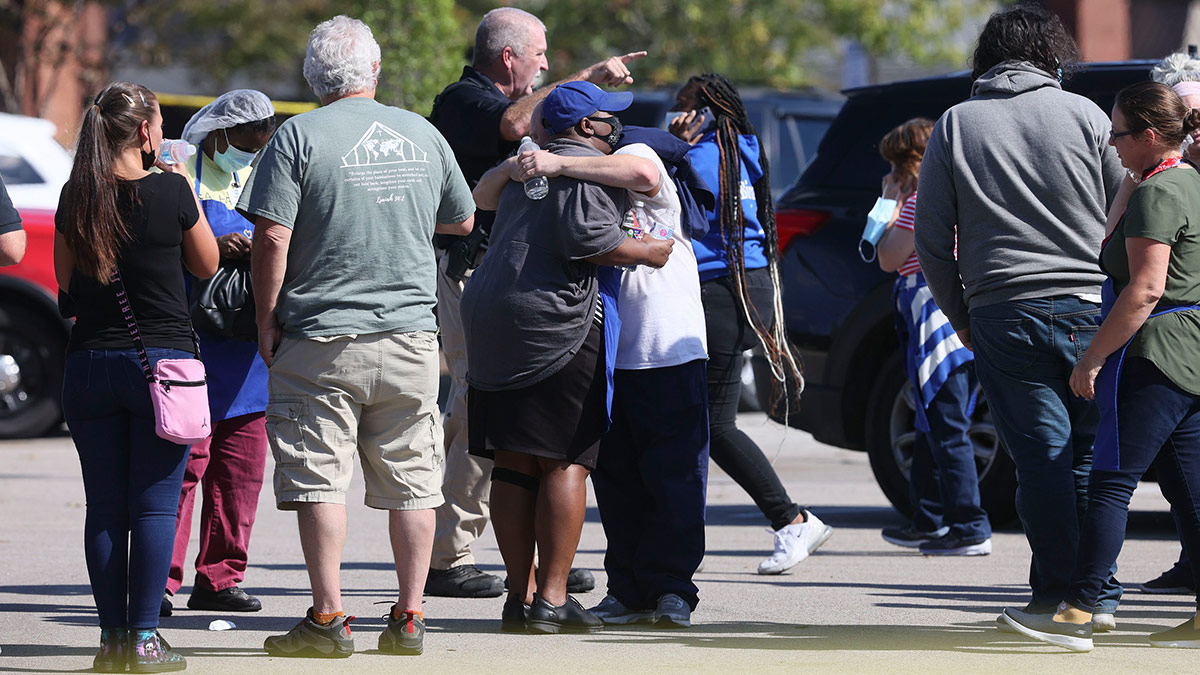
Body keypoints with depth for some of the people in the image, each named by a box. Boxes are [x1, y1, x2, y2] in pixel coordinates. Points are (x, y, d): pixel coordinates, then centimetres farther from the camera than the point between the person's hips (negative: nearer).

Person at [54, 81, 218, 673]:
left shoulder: (75, 198, 2)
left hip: (89, 363, 3)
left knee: (104, 507, 7)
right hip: (163, 355, -3)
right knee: (154, 505, 0)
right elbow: (207, 264, 7)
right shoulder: (171, 192, -9)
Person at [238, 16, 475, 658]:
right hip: (411, 336, 4)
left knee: (318, 479, -1)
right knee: (412, 482, 9)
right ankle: (408, 617, 10)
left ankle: (328, 618, -4)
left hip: (323, 339, -4)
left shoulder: (299, 136, -7)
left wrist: (266, 319, -1)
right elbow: (462, 220, 21)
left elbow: (272, 238, -11)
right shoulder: (423, 135, 7)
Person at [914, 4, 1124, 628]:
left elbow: (932, 245, 6)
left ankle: (1056, 595, -3)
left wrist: (962, 320, 16)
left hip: (1004, 314, 0)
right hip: (1090, 308, 0)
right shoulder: (1085, 116, 4)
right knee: (1092, 458, 7)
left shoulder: (954, 126, 5)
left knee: (1041, 459, 0)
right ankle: (1100, 597, 7)